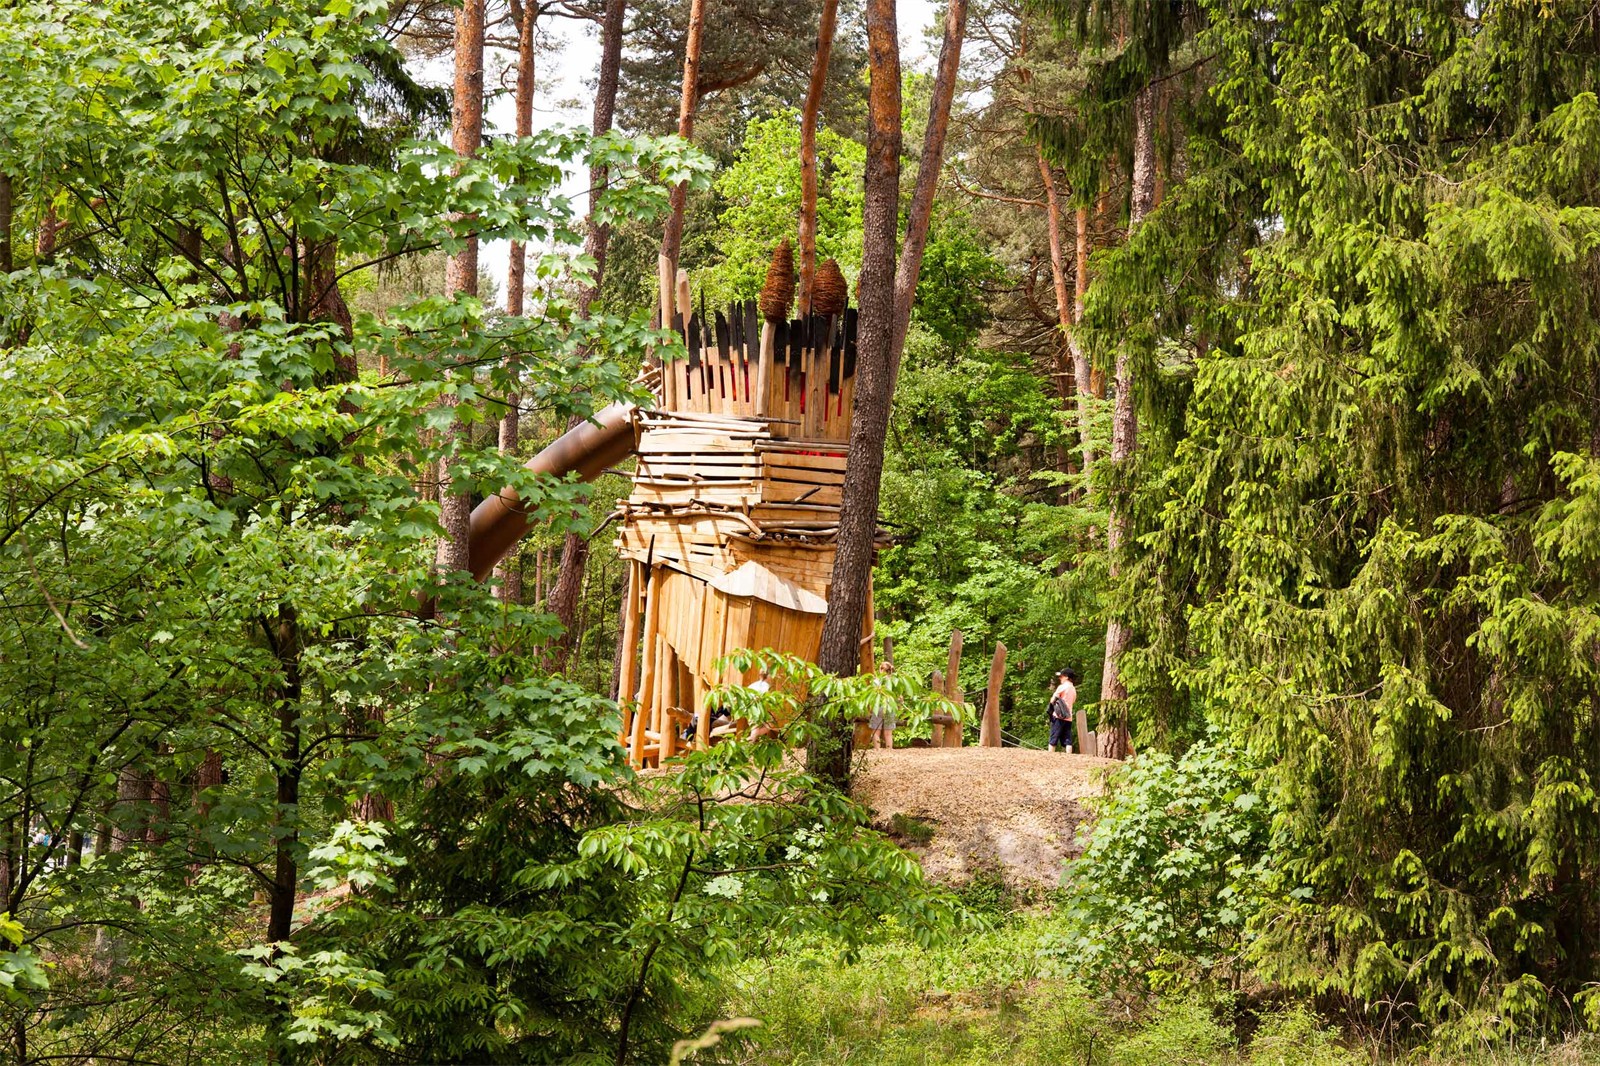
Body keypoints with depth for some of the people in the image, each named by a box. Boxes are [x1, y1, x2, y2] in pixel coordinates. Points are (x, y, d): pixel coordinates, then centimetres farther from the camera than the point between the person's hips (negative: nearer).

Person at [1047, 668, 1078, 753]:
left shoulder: (1062, 687, -6)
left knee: (1053, 739, -4)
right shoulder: (1074, 689, 17)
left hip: (1058, 717, -6)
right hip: (1069, 718, 7)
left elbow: (1052, 700, -10)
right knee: (1067, 741, 3)